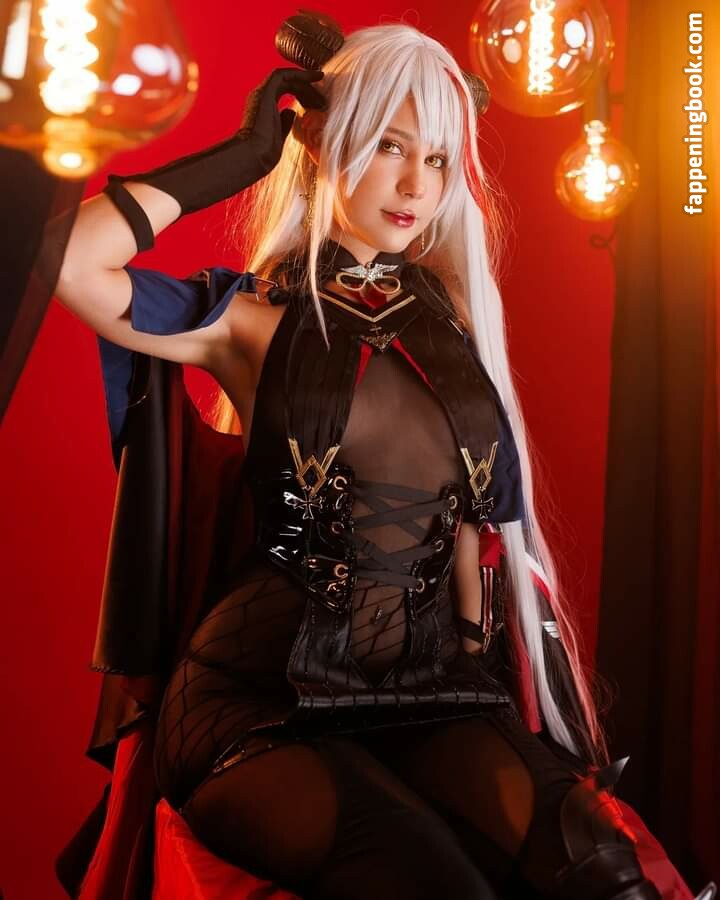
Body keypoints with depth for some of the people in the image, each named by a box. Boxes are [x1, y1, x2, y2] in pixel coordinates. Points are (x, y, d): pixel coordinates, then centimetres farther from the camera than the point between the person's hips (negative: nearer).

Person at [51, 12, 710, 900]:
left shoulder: (450, 317, 11)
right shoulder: (251, 315, -1)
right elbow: (58, 258, -15)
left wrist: (479, 660, 12)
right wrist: (244, 154, -7)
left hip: (426, 681, 4)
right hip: (265, 691, -3)